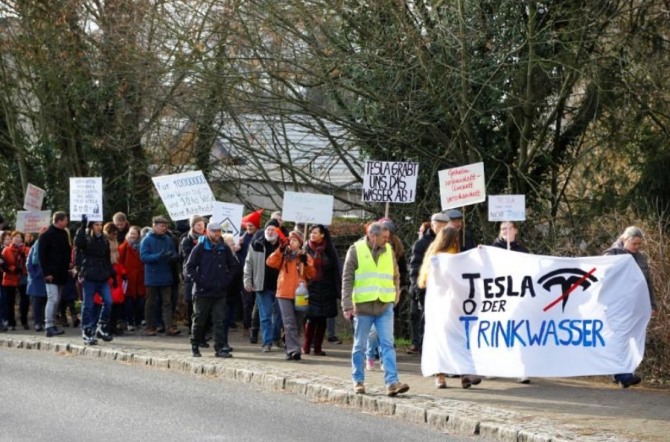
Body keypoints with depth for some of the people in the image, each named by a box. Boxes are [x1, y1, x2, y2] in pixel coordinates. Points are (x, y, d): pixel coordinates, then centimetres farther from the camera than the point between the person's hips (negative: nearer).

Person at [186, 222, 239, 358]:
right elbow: (189, 267, -5)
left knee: (219, 321, -2)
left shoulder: (224, 249, 7)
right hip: (202, 291, -3)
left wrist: (227, 280, 5)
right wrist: (198, 280, -12)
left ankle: (220, 348, -2)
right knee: (199, 320, 7)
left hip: (220, 292, 3)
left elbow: (234, 266, 16)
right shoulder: (200, 248, -4)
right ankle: (195, 346, 20)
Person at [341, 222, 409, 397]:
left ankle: (392, 382, -10)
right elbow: (347, 279, -4)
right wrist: (347, 305, -9)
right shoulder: (356, 250, -3)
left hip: (385, 305, 3)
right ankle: (358, 381, 17)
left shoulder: (388, 251, 8)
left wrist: (395, 296, 6)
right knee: (360, 346, 7)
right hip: (363, 305, -3)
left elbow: (395, 276, 17)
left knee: (387, 344, -5)